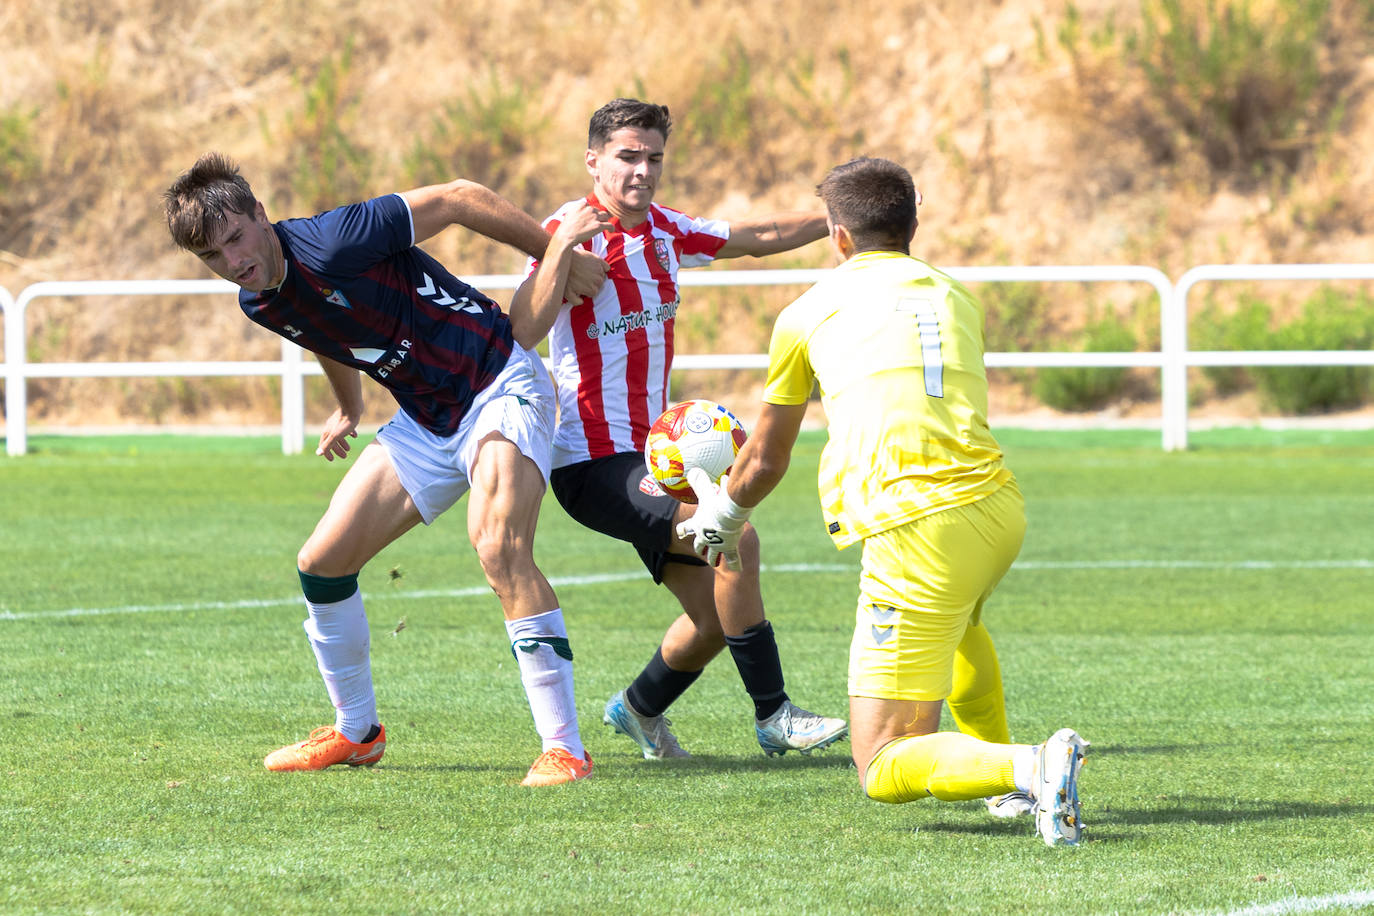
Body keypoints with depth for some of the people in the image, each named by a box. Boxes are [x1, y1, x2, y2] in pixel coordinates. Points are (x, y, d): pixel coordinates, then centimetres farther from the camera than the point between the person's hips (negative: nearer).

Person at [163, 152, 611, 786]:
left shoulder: (332, 245, -26)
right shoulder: (259, 303, 0)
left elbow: (460, 199, -16)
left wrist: (559, 252, -8)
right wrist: (349, 411, 41)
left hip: (499, 388, -8)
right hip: (425, 420, 8)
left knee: (499, 550, -31)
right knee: (322, 563, 4)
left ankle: (564, 747, -28)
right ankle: (356, 733, 25)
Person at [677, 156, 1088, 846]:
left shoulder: (808, 312, 11)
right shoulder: (956, 298, 21)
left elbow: (765, 462, 22)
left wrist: (720, 520, 44)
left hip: (916, 531, -6)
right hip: (1000, 508, 6)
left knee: (884, 772, -4)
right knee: (956, 619, 43)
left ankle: (1031, 768, -29)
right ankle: (1014, 784, 32)